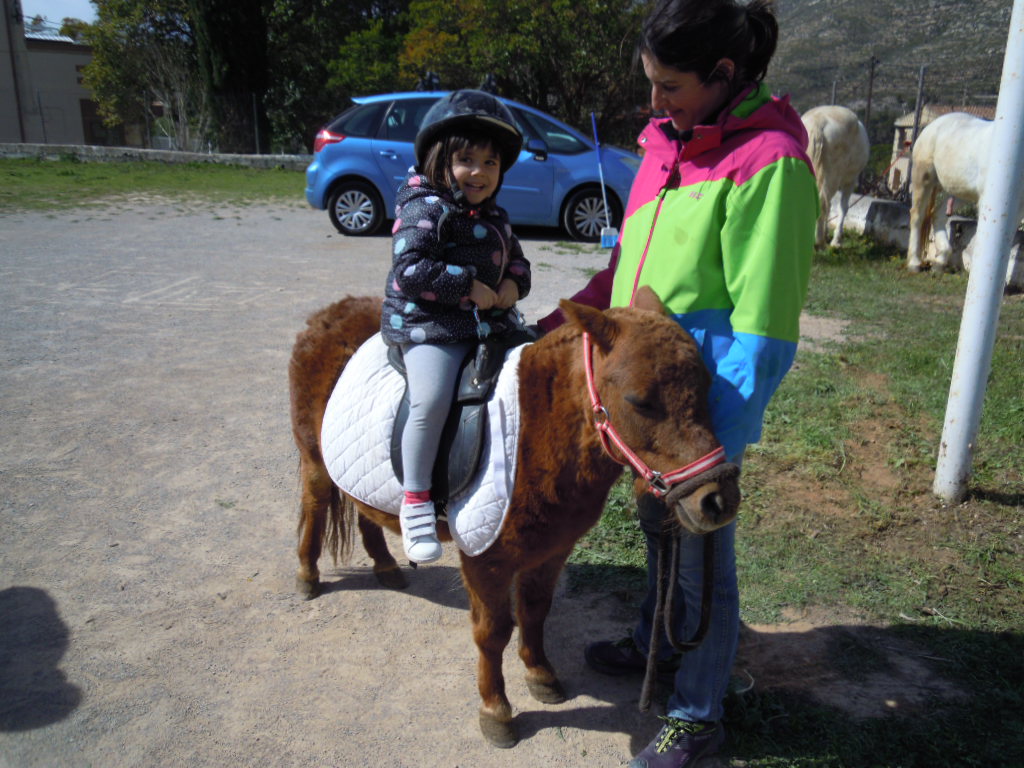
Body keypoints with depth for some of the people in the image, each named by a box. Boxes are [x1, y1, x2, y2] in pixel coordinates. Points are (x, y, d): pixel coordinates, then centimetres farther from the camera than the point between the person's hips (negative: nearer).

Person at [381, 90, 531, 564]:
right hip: (429, 326, -8)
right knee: (431, 401, -26)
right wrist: (469, 287, -19)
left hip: (492, 323, 8)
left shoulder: (494, 217, 15)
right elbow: (411, 269, -19)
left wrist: (513, 283, 2)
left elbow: (516, 258, 26)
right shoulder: (426, 210, -8)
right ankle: (415, 500, -10)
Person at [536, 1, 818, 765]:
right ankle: (657, 640, 49)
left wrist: (716, 446, -22)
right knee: (657, 523, 24)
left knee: (701, 549, 6)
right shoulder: (670, 141, 6)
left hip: (703, 402, -8)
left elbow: (763, 332, -21)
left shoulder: (768, 162, -19)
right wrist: (560, 323, 13)